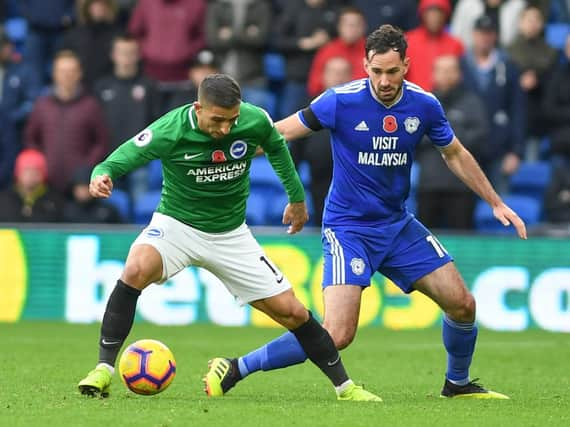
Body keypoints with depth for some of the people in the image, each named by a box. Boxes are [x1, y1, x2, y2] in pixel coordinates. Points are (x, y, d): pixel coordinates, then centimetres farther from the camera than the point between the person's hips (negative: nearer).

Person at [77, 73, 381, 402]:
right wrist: (102, 175, -40)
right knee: (136, 270, -34)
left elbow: (276, 146, 8)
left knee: (292, 312, 0)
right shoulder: (169, 131, -23)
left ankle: (344, 386, 19)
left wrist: (297, 196, 16)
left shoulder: (255, 120, -15)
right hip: (177, 224, -2)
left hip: (230, 236, 3)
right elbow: (118, 161, -16)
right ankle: (104, 369, -24)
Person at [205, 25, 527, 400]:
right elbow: (279, 133, -11)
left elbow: (455, 155, 12)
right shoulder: (342, 101, -18)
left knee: (462, 304, 2)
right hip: (348, 229, -5)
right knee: (337, 335, -19)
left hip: (398, 225, 5)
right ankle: (238, 369, -7)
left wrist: (496, 203, 14)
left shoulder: (424, 105, -5)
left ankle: (458, 384, 29)